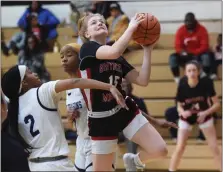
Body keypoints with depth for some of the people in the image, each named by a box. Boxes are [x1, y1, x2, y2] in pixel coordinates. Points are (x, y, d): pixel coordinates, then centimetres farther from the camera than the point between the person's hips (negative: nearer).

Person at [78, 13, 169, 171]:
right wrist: (131, 27, -16)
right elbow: (114, 52, -28)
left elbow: (142, 80, 2)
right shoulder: (87, 49, -7)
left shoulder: (118, 57, 11)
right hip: (101, 120, -5)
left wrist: (147, 50, -2)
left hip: (125, 111, 5)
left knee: (160, 150, -9)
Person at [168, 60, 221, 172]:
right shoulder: (182, 86, -23)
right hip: (186, 118, 0)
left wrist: (205, 113, -31)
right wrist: (183, 112, -31)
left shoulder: (206, 83, -25)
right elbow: (179, 106, -8)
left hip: (204, 116, 0)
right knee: (179, 148, -8)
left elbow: (217, 104, -17)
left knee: (215, 148, -2)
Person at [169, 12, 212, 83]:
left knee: (206, 56, -36)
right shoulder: (180, 30, -6)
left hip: (198, 54, -2)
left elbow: (204, 46, -17)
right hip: (186, 55, 2)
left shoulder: (202, 29, -13)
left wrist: (193, 53, -29)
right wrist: (183, 52, -31)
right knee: (173, 58, -24)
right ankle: (177, 80, -24)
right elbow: (178, 46, -8)